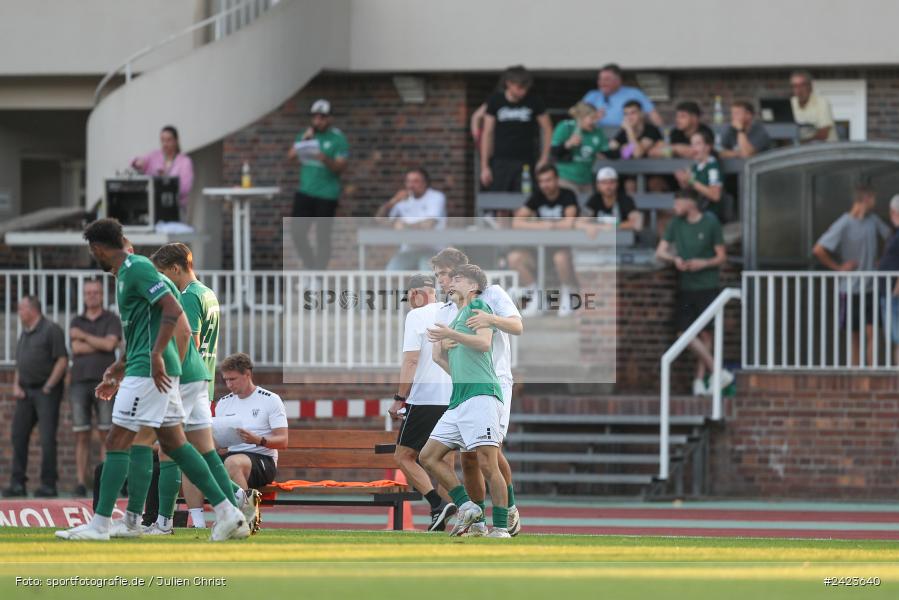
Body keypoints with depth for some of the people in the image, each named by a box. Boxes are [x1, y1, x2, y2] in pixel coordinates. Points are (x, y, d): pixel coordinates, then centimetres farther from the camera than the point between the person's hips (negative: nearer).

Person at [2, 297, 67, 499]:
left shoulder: (51, 330, -7)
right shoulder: (25, 334, 18)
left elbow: (62, 361, -12)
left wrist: (48, 387, -12)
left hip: (46, 392, -8)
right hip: (26, 392, 8)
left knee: (47, 439, -7)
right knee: (18, 436, 4)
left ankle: (48, 485, -4)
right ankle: (17, 484, 8)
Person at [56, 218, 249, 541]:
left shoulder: (137, 268, -12)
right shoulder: (125, 272, 18)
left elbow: (173, 309, -21)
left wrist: (156, 356, -26)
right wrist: (120, 369, 28)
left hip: (149, 370, -10)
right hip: (150, 369, 10)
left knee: (117, 441, -7)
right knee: (173, 442, 10)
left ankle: (100, 524, -6)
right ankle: (227, 513, 8)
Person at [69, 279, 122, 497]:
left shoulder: (112, 320, 6)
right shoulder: (76, 323, 13)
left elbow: (110, 344, -12)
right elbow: (76, 349, -4)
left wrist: (83, 336, -3)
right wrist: (102, 344, -8)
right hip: (80, 382, 2)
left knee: (107, 434, -6)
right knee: (81, 436, -1)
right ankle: (81, 483, -2)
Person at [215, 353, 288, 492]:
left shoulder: (270, 400, 0)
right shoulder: (223, 403, 17)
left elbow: (283, 441, -6)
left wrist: (258, 440, -25)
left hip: (264, 459, -5)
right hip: (232, 455, 5)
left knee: (233, 463, -39)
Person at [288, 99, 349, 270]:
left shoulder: (337, 139, -4)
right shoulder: (306, 134, 10)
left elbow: (341, 168, -10)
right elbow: (290, 156, 2)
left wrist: (326, 160, -29)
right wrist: (304, 140, -11)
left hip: (326, 196, -4)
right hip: (305, 192, 4)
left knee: (322, 237, -2)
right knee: (298, 234, 3)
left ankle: (320, 272, 7)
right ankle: (310, 266, 21)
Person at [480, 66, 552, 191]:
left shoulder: (533, 102, -1)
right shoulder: (495, 101, -1)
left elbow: (547, 129, 5)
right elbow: (487, 133, 2)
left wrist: (544, 159, -1)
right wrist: (484, 166, -1)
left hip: (525, 162, 0)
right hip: (500, 162, 0)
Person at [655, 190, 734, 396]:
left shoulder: (710, 223, -3)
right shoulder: (676, 223, 9)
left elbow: (721, 257, 1)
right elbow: (660, 251, 9)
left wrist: (704, 263, -17)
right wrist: (674, 259, -11)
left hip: (707, 286, -4)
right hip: (685, 286, 4)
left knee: (705, 333, -1)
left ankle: (700, 379, 6)